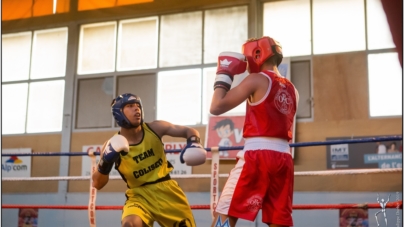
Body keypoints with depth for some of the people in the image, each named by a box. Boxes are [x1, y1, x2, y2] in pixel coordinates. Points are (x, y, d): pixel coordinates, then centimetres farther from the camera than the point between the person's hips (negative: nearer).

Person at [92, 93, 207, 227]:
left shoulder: (154, 128, -8)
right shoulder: (113, 145, -11)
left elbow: (189, 131, 0)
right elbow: (97, 184, -12)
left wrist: (194, 144, -23)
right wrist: (106, 162, -30)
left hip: (167, 190, 3)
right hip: (140, 195, -2)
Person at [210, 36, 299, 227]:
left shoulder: (257, 79, -2)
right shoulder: (291, 89, 18)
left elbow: (216, 107, -5)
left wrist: (223, 75, 8)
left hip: (257, 155, -7)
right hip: (283, 158, 7)